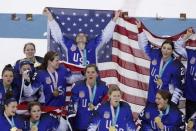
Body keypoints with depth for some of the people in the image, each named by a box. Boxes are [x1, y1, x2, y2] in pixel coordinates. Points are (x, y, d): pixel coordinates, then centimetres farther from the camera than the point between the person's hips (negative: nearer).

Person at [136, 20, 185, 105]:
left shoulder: (177, 66, -14)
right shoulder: (155, 55, -1)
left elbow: (179, 87, -12)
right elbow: (145, 45, 13)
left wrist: (173, 103, -17)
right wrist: (140, 29, 7)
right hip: (152, 99, 5)